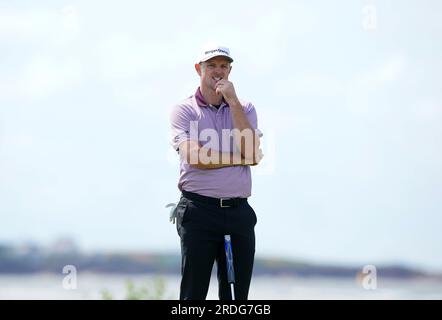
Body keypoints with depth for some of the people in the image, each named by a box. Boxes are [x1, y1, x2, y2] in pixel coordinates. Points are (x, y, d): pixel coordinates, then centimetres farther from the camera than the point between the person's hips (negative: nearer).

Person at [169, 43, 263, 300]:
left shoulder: (244, 109, 14)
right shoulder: (184, 110, 4)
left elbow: (253, 154, -4)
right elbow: (194, 157, -12)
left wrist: (233, 101, -4)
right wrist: (241, 157, -3)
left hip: (239, 211, 3)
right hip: (199, 210, -3)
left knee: (237, 295, 4)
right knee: (194, 293, -4)